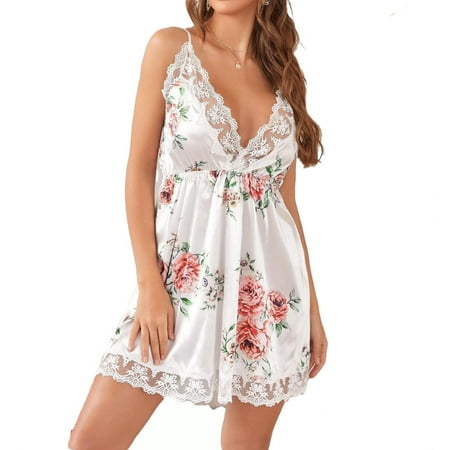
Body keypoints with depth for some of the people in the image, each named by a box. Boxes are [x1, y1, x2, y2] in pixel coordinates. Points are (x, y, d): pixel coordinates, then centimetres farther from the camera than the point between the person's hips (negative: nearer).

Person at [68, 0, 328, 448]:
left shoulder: (282, 73, 8)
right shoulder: (170, 47, 0)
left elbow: (288, 198, 10)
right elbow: (139, 170, -2)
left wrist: (312, 306, 9)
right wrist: (149, 283, -10)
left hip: (269, 282, 2)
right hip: (182, 266, -2)